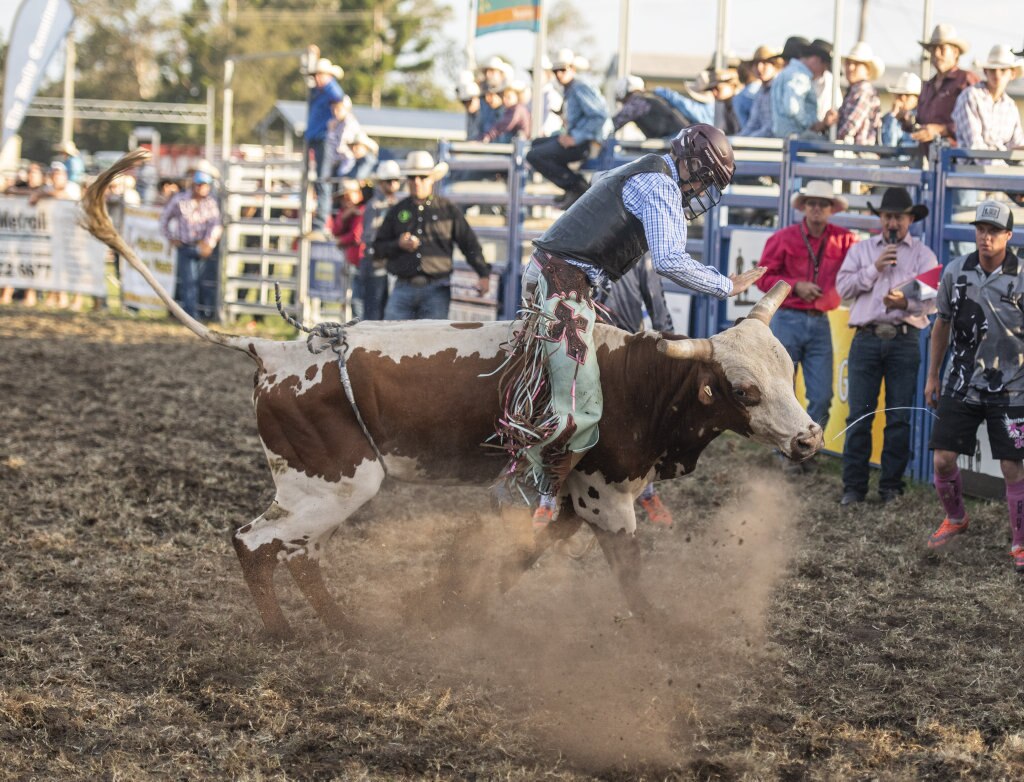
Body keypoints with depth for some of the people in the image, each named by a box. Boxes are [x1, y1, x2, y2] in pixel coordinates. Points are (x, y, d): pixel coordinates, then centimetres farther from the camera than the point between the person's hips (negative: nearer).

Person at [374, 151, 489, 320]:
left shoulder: (448, 210, 9)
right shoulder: (397, 211, 14)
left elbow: (470, 244, 9)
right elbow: (378, 247, 15)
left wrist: (484, 275, -1)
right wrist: (398, 244, -5)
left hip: (436, 289, -2)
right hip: (403, 288, 2)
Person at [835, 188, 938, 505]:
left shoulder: (922, 254, 10)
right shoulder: (861, 249, 15)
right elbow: (843, 287, 5)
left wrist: (906, 303, -19)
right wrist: (874, 269, -6)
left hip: (904, 340, -1)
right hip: (867, 338, 1)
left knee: (899, 417, 0)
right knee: (859, 416, -3)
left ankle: (891, 486, 6)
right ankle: (854, 486, 0)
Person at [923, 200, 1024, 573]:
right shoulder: (956, 271, 0)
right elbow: (942, 324, 12)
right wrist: (932, 376, 14)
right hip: (962, 385, 3)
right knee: (943, 459, 2)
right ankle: (955, 519, 30)